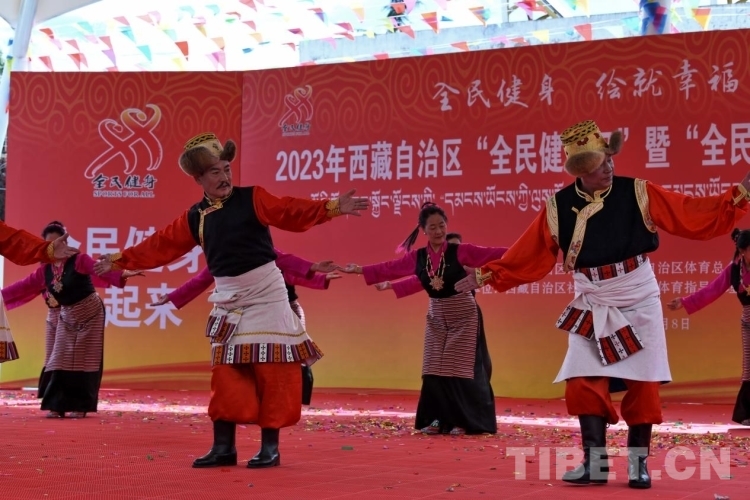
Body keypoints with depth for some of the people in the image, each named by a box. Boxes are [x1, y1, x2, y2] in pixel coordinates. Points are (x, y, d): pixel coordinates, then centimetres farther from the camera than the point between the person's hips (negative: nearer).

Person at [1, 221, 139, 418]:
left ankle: (79, 406, 3)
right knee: (59, 360, 3)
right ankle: (56, 405, 8)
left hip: (88, 314, -5)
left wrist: (122, 274, -49)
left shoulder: (79, 260, -16)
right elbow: (25, 285, 8)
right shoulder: (45, 269, 1)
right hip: (63, 317, 5)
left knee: (82, 360, -2)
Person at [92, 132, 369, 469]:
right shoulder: (194, 217, 7)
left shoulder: (252, 198, -5)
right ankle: (223, 447, 12)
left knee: (270, 370, -4)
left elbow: (292, 213, -14)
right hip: (228, 300, 4)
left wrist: (332, 208, -27)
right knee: (225, 372, 5)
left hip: (265, 293, -4)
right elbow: (160, 246, 13)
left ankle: (270, 447, 3)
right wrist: (120, 260, 13)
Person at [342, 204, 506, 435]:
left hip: (463, 315, -4)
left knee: (460, 369, -4)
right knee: (434, 370, 2)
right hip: (436, 316, 4)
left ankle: (463, 421, 5)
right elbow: (389, 268, 9)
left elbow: (489, 254, -17)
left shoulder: (460, 251, -11)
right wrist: (358, 270, 10)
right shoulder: (417, 257, 1)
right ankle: (438, 420, 11)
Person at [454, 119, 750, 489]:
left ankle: (638, 463, 13)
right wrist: (487, 275, -4)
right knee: (584, 384, -4)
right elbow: (525, 258, 0)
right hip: (592, 308, 1)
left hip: (639, 302, -1)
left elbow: (695, 216, -8)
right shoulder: (559, 208, -6)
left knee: (642, 385, 0)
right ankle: (594, 463, 7)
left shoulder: (638, 193, -9)